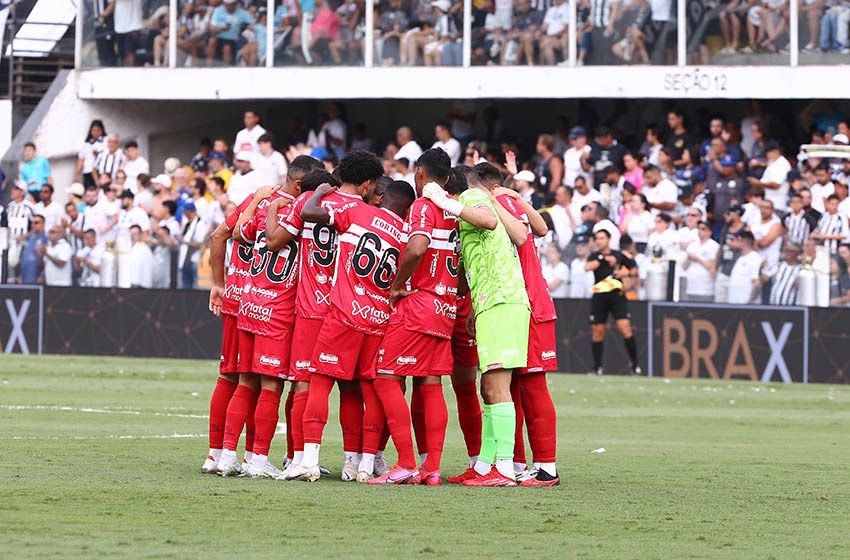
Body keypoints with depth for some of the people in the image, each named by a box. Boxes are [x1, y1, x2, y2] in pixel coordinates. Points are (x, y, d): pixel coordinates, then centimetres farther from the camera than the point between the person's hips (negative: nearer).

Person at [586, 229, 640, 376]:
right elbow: (588, 267, -14)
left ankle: (635, 365, -10)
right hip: (599, 297, 2)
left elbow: (634, 270, 13)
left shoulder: (619, 255, 6)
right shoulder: (594, 256, 7)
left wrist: (627, 272, -7)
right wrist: (604, 259, -19)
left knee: (625, 328, -13)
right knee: (597, 332, 3)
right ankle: (597, 367, 14)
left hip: (617, 295, -2)